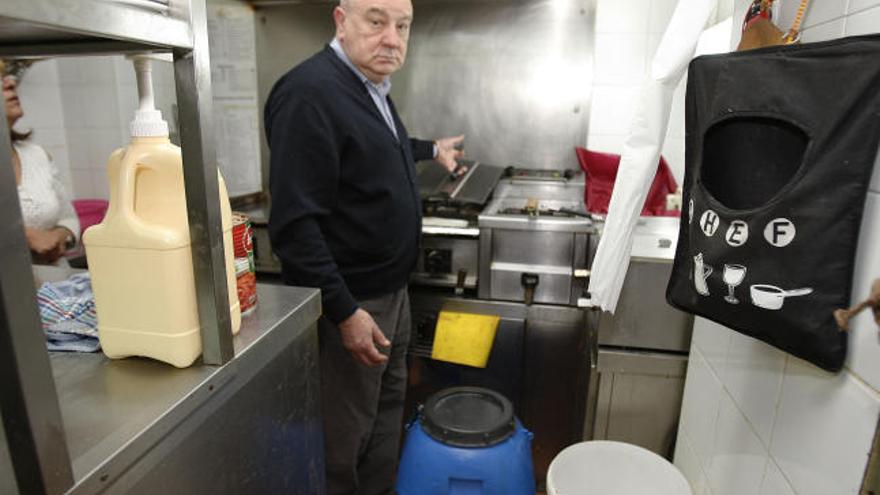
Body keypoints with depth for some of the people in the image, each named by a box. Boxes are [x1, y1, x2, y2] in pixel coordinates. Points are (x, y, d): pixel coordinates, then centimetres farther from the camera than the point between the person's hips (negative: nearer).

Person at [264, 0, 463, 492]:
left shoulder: (372, 85, 9)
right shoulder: (310, 92, -22)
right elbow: (295, 222, -26)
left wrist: (431, 150, 37)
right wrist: (344, 311, -25)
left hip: (392, 289, 10)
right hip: (350, 302, -9)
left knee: (388, 405, 23)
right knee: (345, 438, 8)